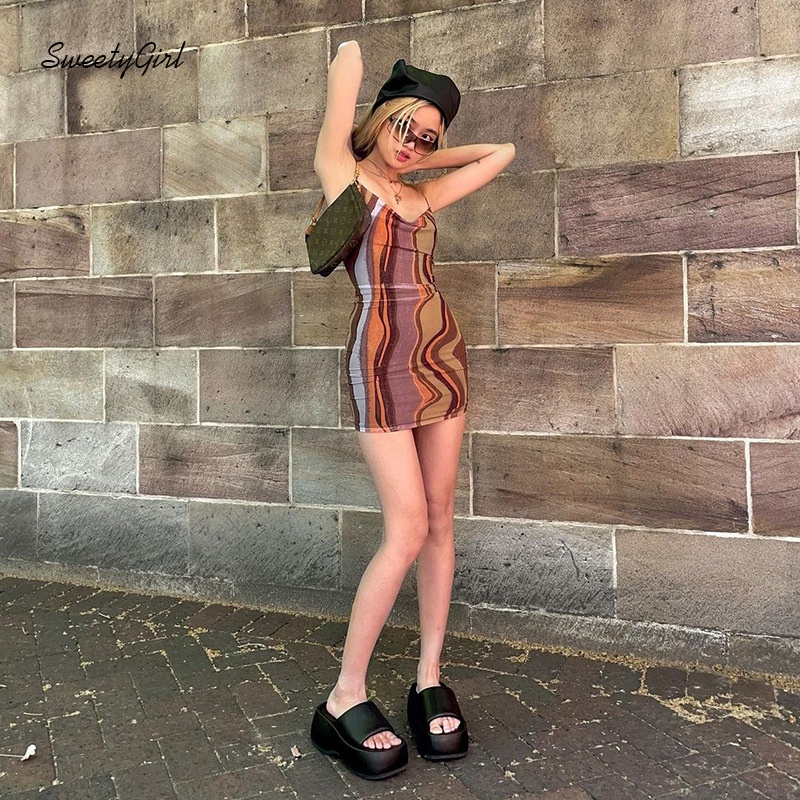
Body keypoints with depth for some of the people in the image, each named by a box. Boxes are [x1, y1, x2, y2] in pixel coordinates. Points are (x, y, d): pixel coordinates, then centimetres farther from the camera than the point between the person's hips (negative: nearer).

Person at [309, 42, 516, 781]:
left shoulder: (422, 196, 17)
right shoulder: (342, 172, 2)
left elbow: (501, 154, 26)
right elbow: (349, 59, 0)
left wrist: (428, 159, 22)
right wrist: (353, 57, 21)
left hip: (442, 355, 7)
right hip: (383, 362, -6)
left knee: (439, 523, 5)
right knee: (408, 530, -11)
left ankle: (429, 680, 17)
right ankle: (346, 698, 3)